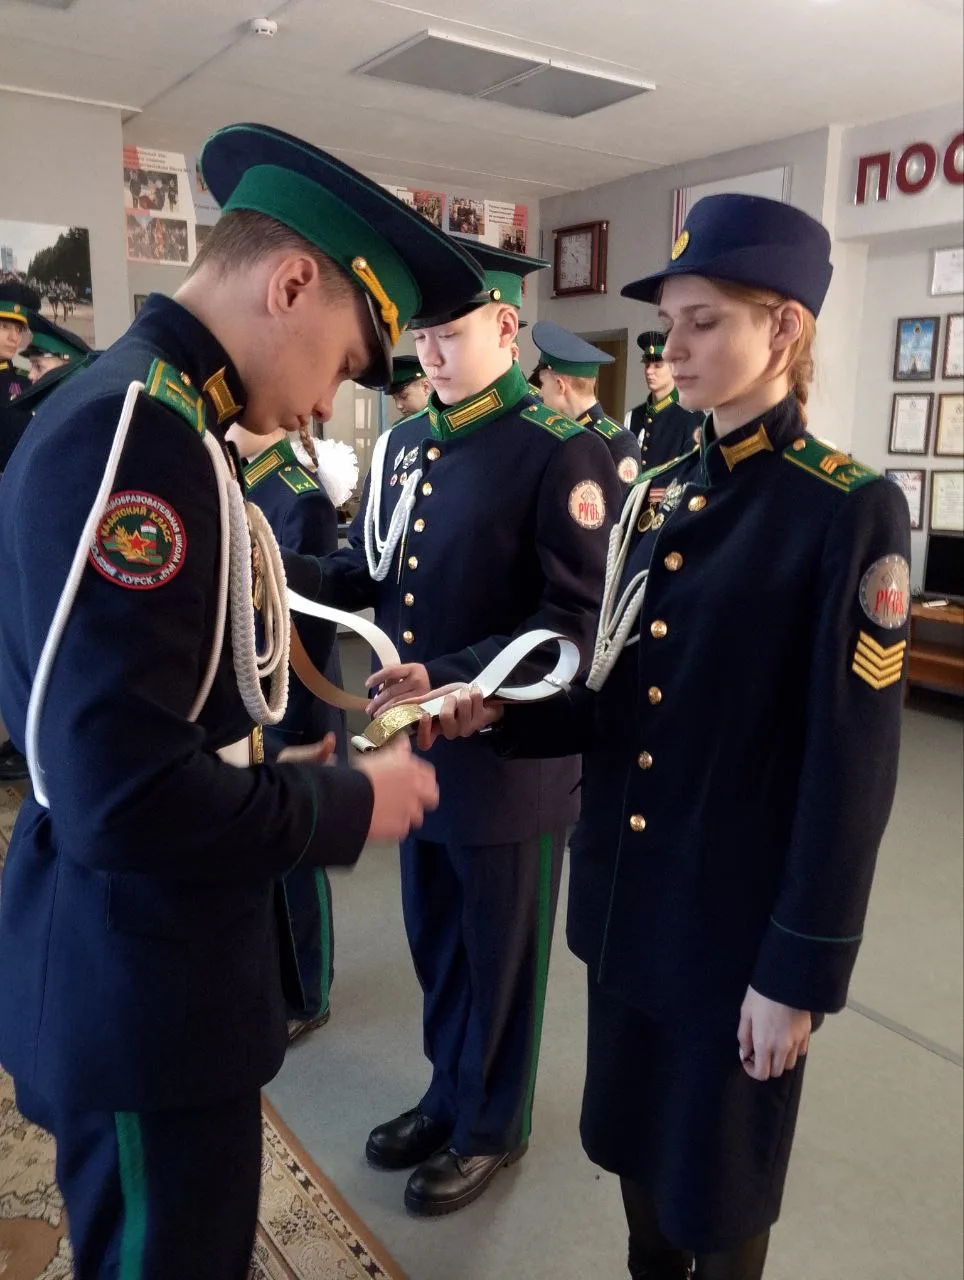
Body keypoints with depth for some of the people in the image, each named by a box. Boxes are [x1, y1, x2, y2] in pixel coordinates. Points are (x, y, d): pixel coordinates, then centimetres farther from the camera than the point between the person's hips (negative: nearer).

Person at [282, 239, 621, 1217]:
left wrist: (450, 680, -28)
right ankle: (450, 1093, 46)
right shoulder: (403, 446, 8)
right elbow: (362, 576, 10)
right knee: (436, 942, 22)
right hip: (417, 747, 7)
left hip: (511, 758, -6)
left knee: (500, 954, 13)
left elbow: (579, 620, -19)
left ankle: (492, 1127, 37)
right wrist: (271, 567, -9)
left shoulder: (561, 454, -15)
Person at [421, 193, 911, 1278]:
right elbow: (617, 701, 6)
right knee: (634, 1133, 25)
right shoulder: (656, 500, 5)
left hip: (740, 918, -6)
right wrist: (495, 710, -10)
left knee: (720, 1171, 17)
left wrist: (801, 970, -14)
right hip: (626, 895, 6)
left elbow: (851, 767, -16)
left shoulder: (850, 510, -15)